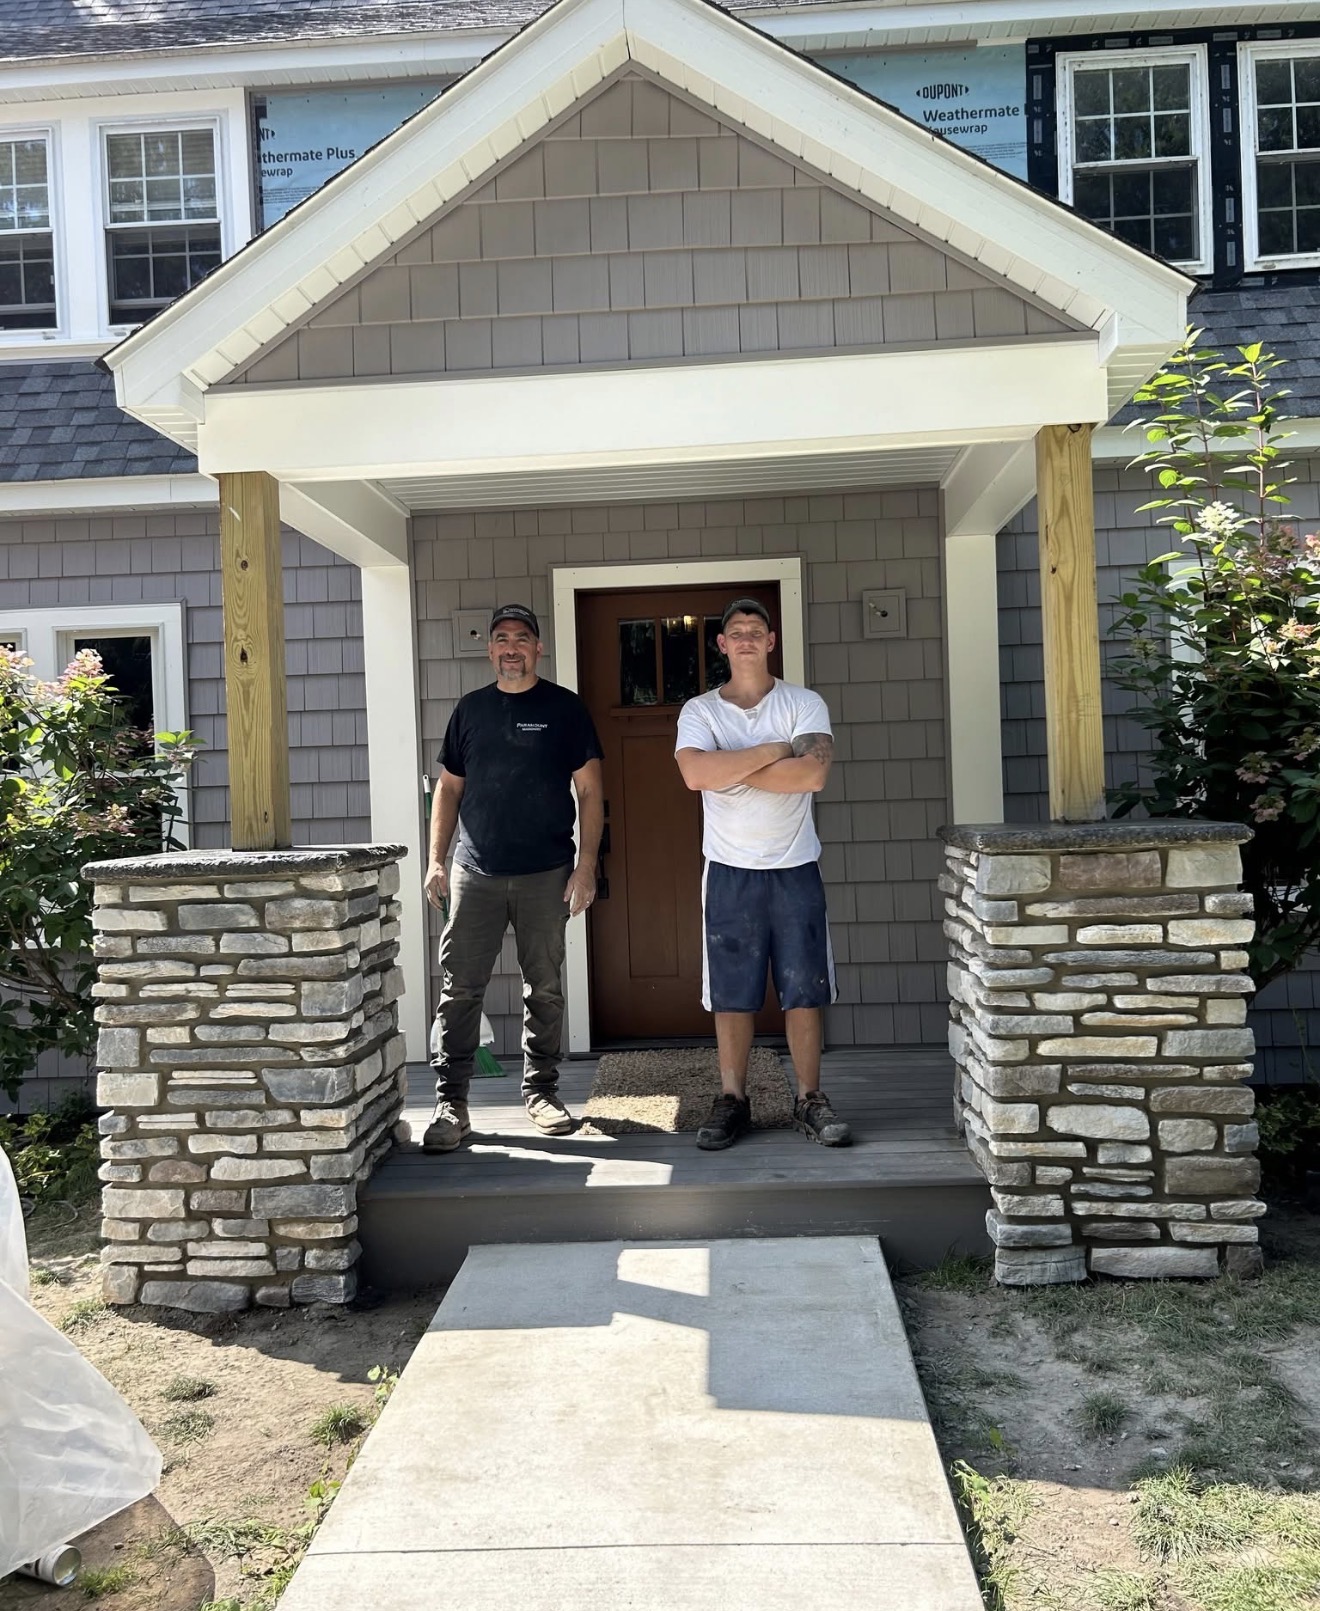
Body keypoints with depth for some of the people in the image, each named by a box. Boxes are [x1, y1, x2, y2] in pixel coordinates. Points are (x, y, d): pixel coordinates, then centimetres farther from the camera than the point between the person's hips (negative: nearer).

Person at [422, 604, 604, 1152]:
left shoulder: (565, 708, 3)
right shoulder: (470, 709, 11)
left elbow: (590, 790, 1)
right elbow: (449, 787, 14)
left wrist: (586, 865, -7)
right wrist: (435, 859, 4)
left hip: (547, 875, -1)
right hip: (475, 874, 1)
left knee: (544, 988, 8)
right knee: (459, 989, -2)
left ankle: (541, 1091, 21)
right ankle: (450, 1103, 4)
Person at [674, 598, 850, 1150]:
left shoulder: (805, 704, 1)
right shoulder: (699, 711, 2)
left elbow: (813, 774, -16)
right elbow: (695, 773, -18)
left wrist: (731, 770, -13)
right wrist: (776, 750, -15)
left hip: (795, 868, 0)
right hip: (729, 871, 0)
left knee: (803, 991, 5)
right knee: (731, 994, 5)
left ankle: (810, 1100, 15)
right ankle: (732, 1100, 16)